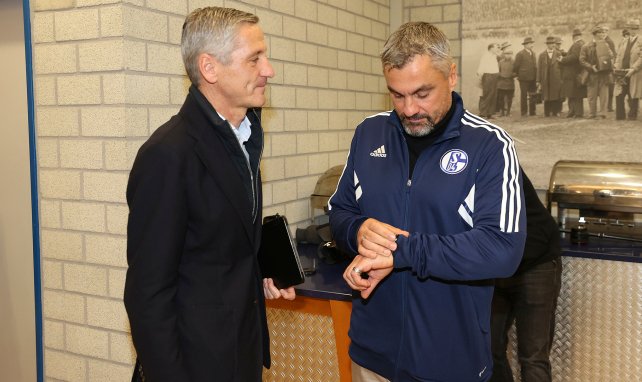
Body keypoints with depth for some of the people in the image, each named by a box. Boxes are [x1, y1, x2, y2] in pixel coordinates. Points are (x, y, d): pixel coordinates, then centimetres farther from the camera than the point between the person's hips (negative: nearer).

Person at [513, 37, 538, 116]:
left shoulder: (533, 53, 13)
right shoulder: (520, 54, -8)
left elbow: (535, 65, 15)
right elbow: (515, 66, -6)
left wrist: (536, 78, 10)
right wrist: (519, 75, 2)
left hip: (533, 78, 6)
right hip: (524, 79, -6)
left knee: (533, 96, 9)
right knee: (524, 96, -1)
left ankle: (532, 112, 17)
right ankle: (524, 112, 4)